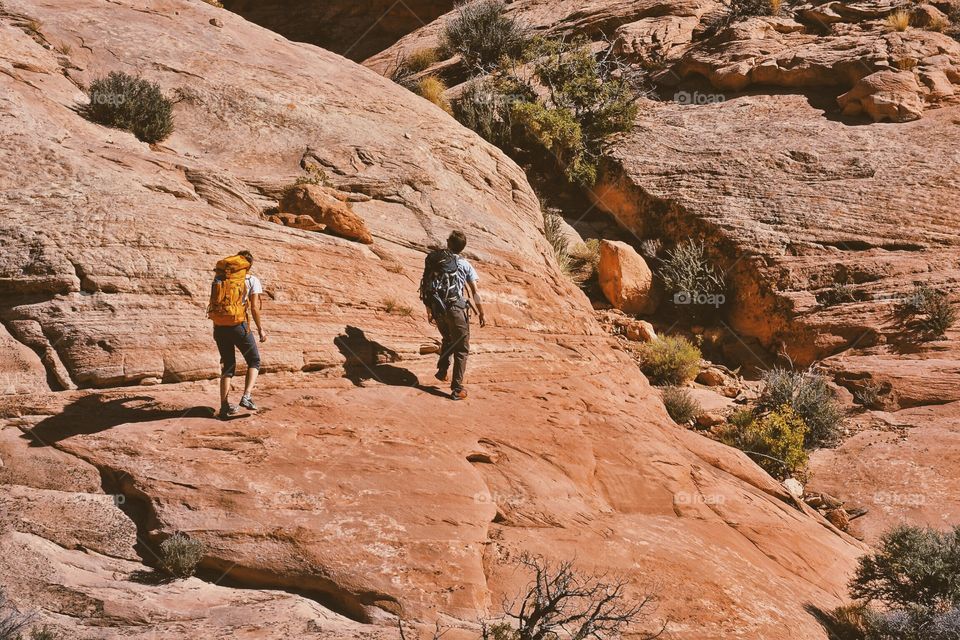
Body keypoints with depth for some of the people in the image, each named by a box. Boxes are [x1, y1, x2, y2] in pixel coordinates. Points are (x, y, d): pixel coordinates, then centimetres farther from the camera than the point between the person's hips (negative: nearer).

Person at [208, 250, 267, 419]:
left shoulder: (218, 278, 15)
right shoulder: (252, 280, 3)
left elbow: (213, 304, 14)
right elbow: (254, 308, -4)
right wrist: (260, 329, 4)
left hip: (219, 327, 4)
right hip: (239, 325, -4)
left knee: (227, 365, 15)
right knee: (254, 361, 13)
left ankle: (224, 405, 8)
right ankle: (247, 396, -6)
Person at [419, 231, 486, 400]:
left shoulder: (433, 260, 13)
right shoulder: (464, 264, 4)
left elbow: (426, 288, 15)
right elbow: (475, 292, 2)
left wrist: (429, 311, 24)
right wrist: (481, 313, 12)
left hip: (437, 308, 4)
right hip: (455, 308, -4)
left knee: (447, 340, 32)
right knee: (461, 348, 5)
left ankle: (442, 371, 25)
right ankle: (457, 389, 1)